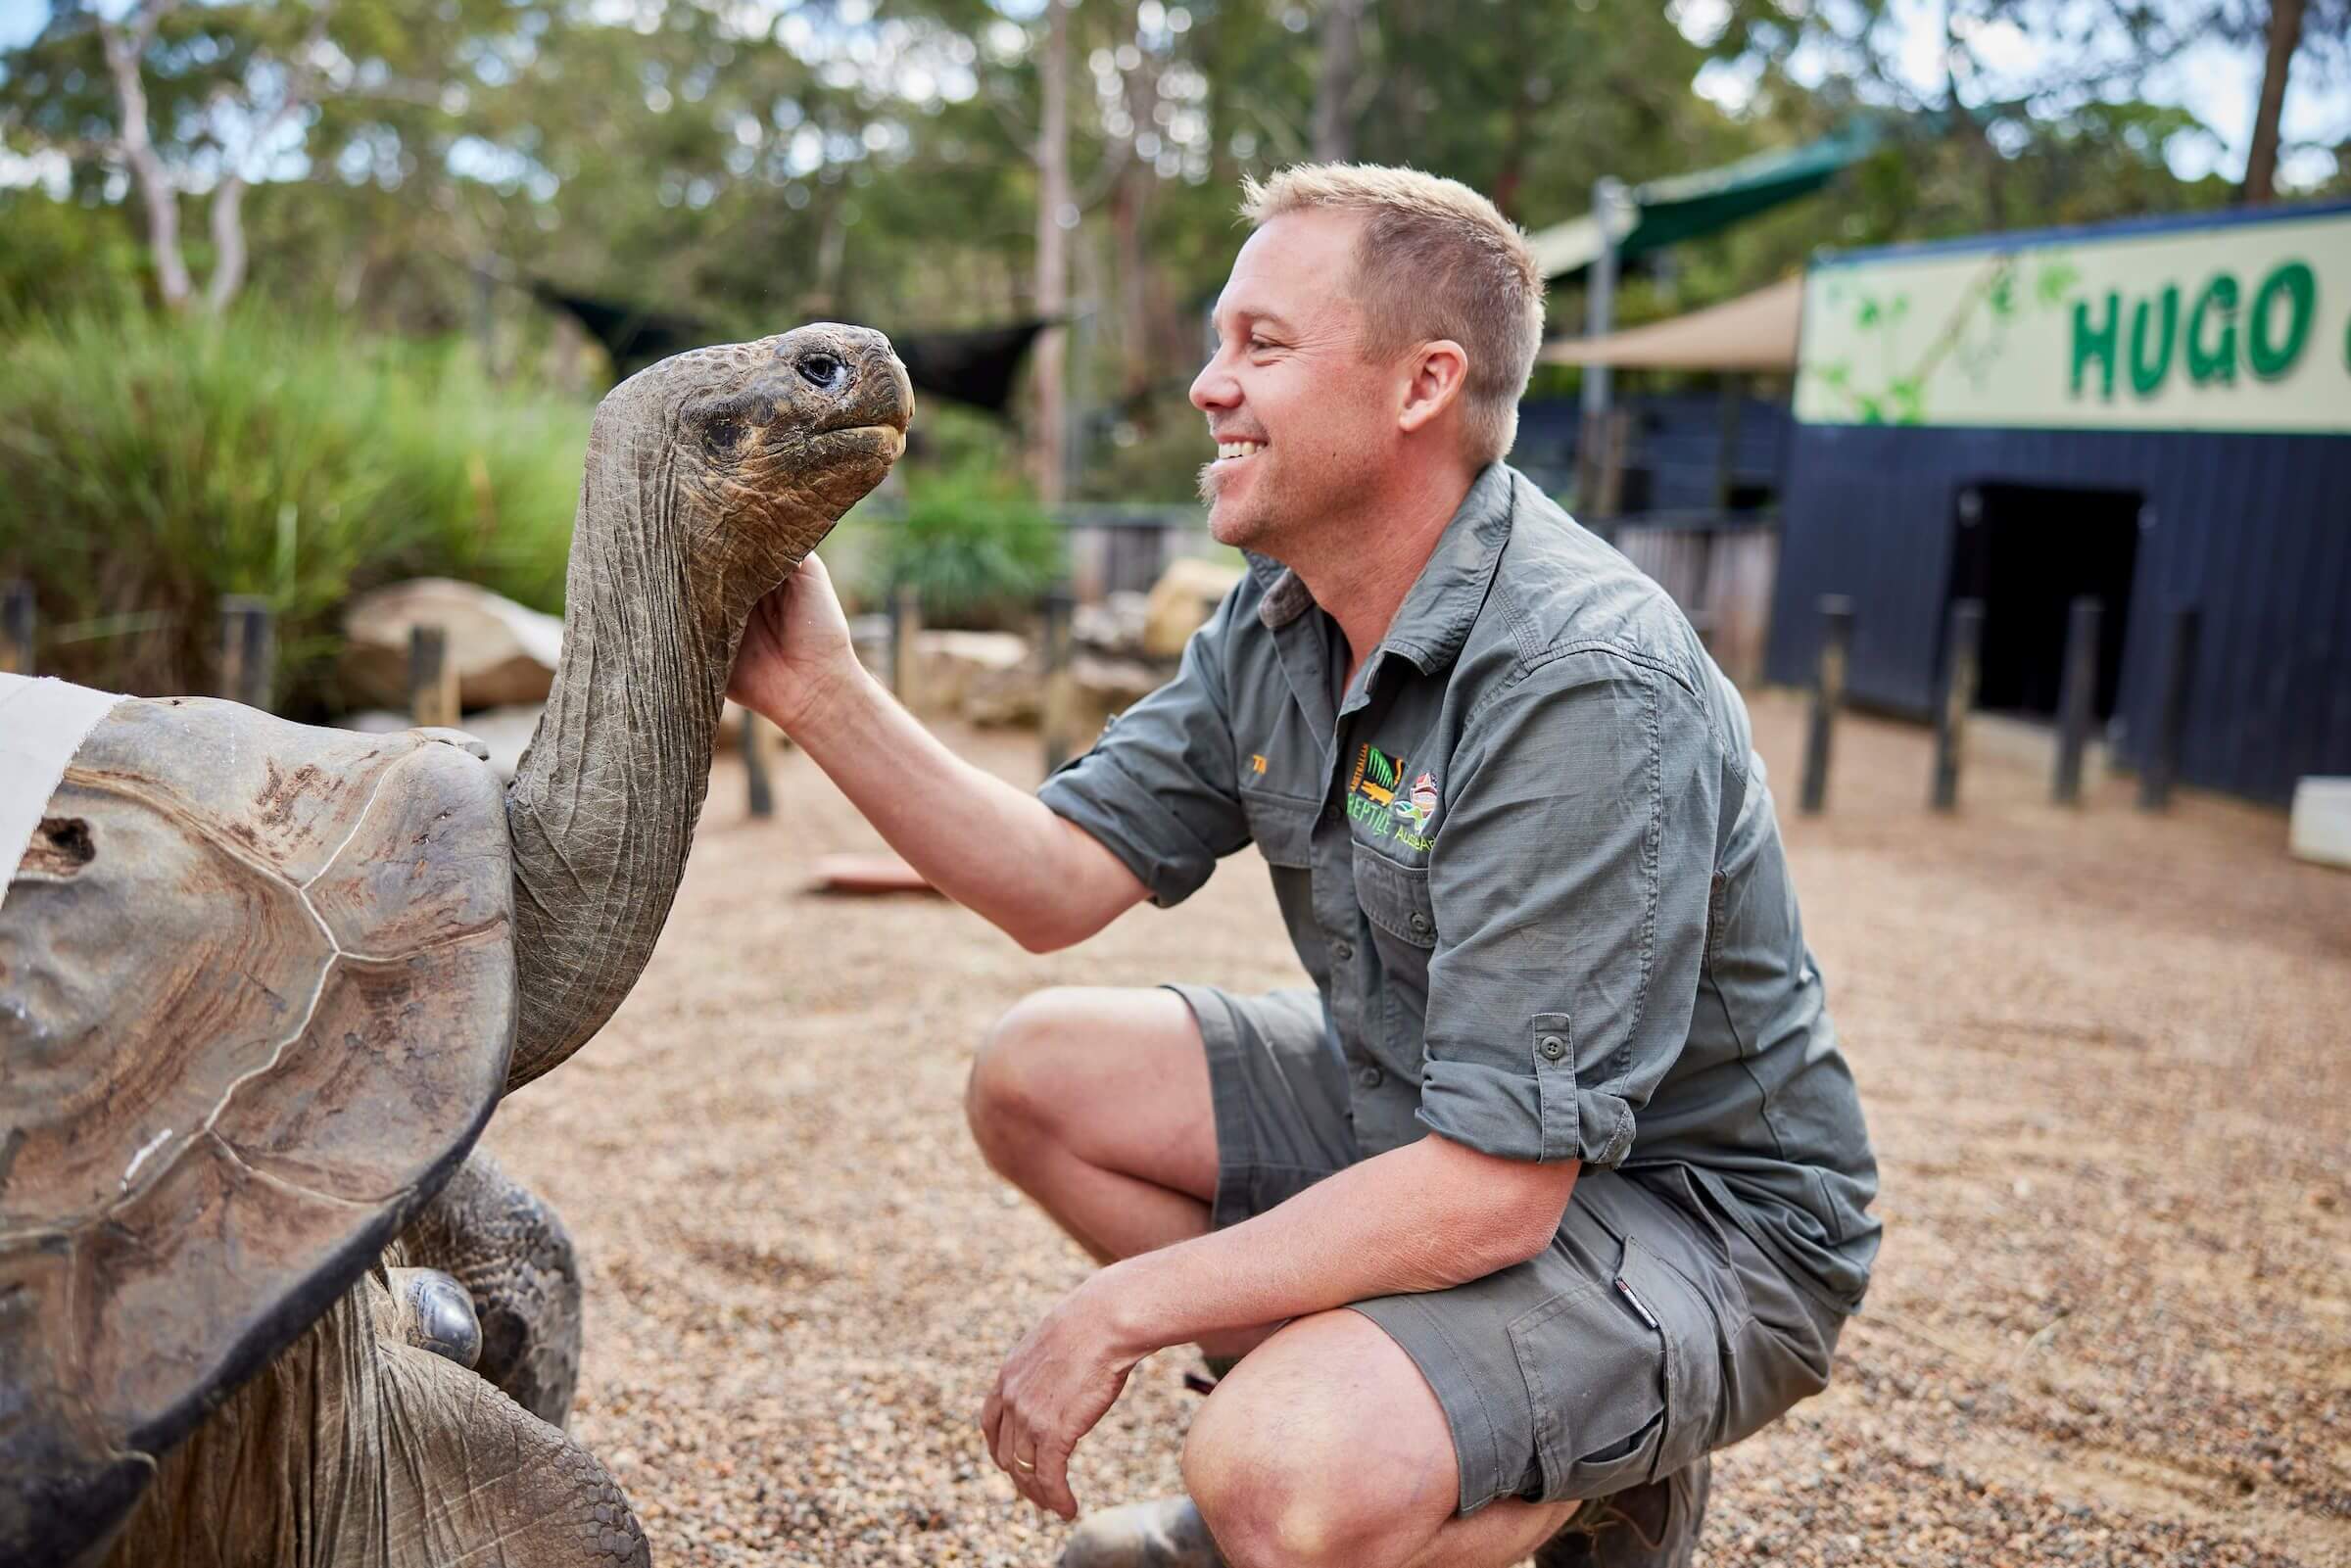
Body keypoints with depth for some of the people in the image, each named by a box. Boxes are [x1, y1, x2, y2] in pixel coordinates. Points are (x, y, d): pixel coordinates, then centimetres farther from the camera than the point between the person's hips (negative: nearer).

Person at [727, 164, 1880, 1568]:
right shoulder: (1279, 623, -2)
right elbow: (1059, 884, -1)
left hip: (1695, 1210, -8)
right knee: (1041, 1073, 2)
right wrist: (823, 694, -11)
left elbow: (1492, 1189, -31)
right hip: (1427, 1113, 8)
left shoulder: (1583, 686, -30)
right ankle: (1345, 1408, 12)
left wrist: (1125, 1309, -23)